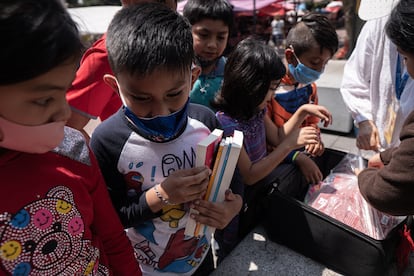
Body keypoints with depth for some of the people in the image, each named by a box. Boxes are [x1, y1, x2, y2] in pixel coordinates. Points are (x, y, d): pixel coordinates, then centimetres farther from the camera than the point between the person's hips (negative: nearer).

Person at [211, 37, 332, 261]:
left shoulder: (257, 109, -6)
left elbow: (277, 138, 9)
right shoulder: (226, 124, -30)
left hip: (261, 197, 7)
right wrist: (291, 144, -29)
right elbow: (249, 175, -26)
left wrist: (303, 111, -3)